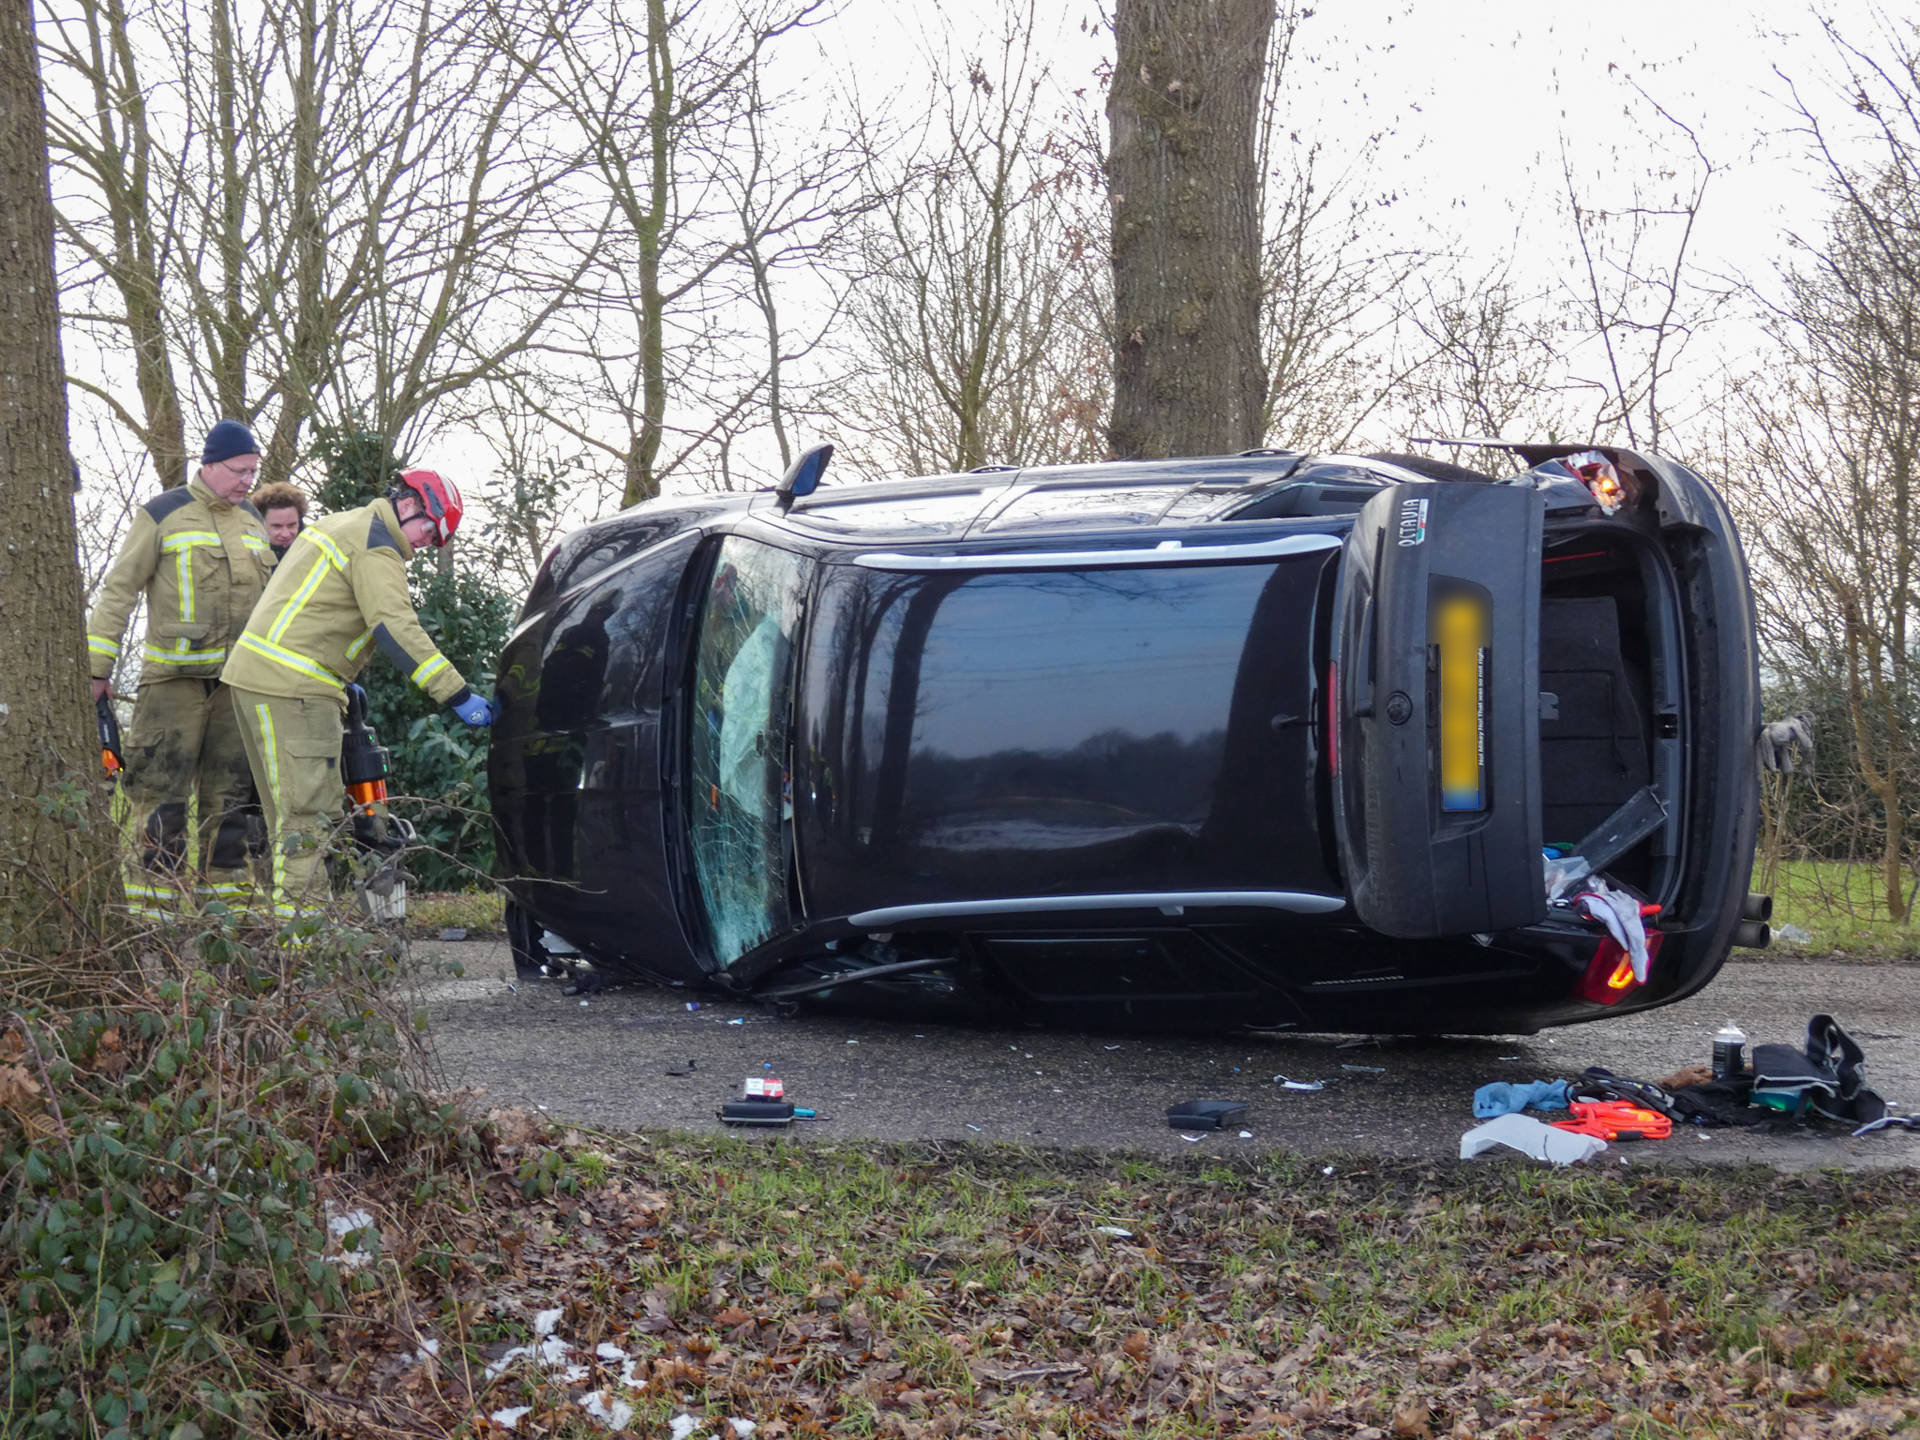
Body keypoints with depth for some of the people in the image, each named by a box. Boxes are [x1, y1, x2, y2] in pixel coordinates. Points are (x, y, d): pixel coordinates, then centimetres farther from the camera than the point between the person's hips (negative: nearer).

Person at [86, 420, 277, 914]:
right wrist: (98, 667, -5)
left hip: (237, 679, 5)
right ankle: (152, 900, -3)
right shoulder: (162, 516, -1)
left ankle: (225, 892, 12)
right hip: (174, 676, -5)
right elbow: (119, 591, -1)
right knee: (163, 788, -6)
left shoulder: (252, 522, 15)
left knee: (229, 789, 7)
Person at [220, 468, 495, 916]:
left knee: (308, 808, 14)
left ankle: (301, 912, 16)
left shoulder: (339, 524, 23)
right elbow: (395, 628, -21)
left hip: (259, 677, 10)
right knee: (308, 812, -11)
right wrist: (457, 694, -22)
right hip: (291, 688, -10)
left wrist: (341, 683, 28)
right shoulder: (377, 546, -10)